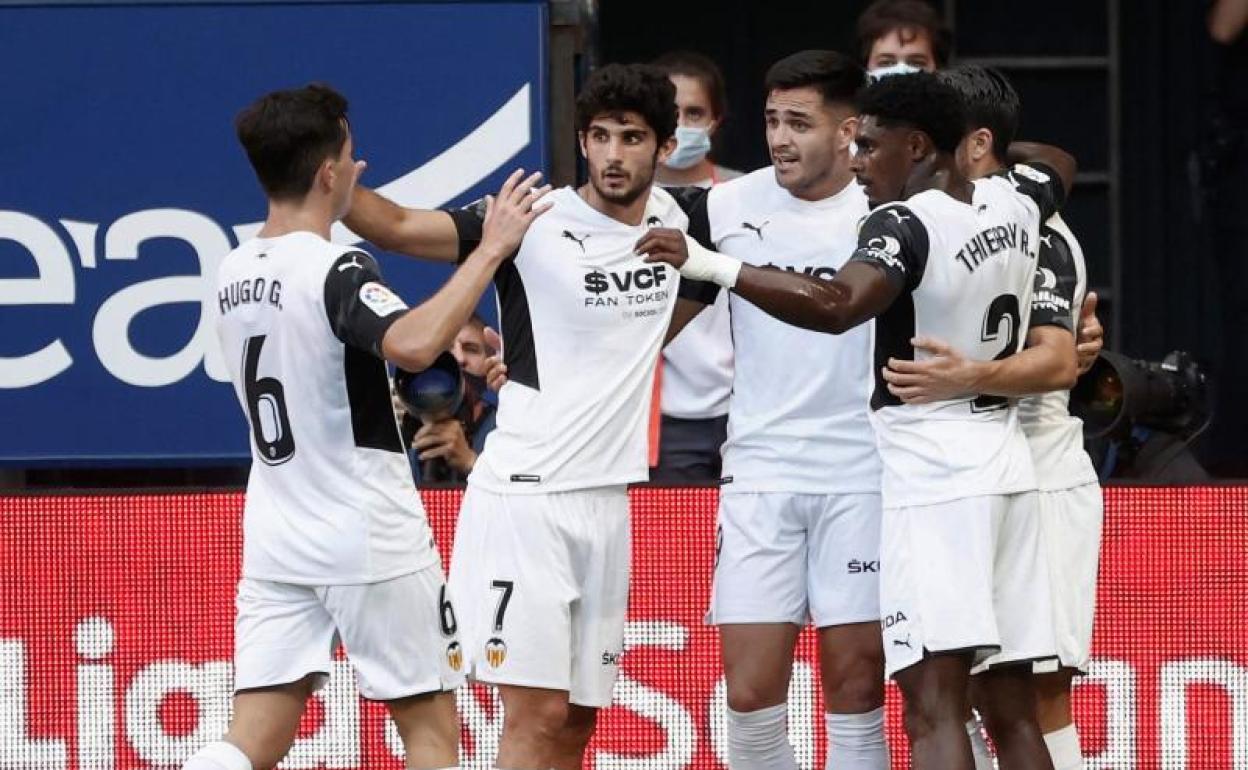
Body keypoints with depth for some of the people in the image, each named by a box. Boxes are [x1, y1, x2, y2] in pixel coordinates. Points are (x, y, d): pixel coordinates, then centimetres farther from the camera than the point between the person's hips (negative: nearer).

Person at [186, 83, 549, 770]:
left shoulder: (234, 273, 8)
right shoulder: (337, 270, -17)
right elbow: (410, 345, -37)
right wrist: (490, 251, -28)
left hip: (275, 538, 6)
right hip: (370, 539, -6)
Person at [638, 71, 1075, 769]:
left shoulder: (905, 223, -12)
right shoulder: (1015, 208, 11)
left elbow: (836, 305, -31)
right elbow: (1059, 161, 36)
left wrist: (714, 266, -32)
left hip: (933, 480, -8)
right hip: (1006, 464, 8)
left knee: (934, 708, -15)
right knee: (1013, 713, 9)